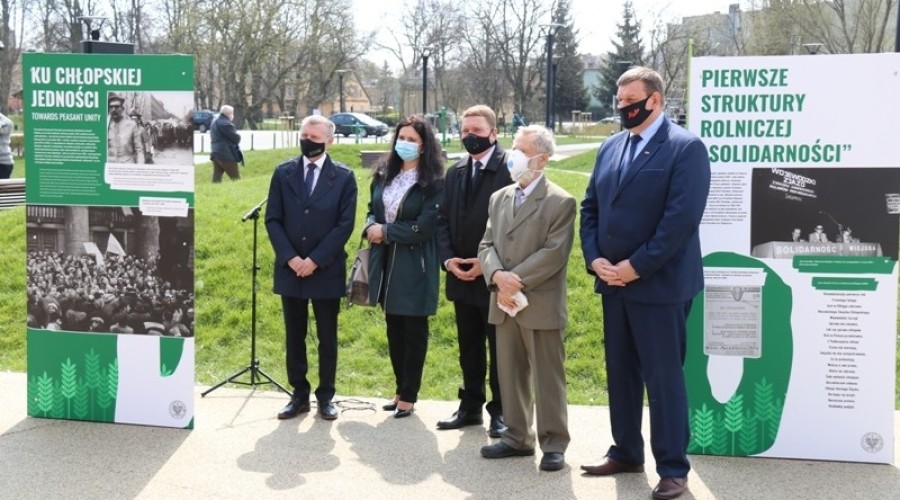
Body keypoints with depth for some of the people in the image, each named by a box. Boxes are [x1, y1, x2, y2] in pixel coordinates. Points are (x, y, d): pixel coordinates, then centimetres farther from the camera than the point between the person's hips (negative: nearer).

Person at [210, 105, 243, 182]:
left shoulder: (215, 121, 15)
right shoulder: (225, 123, -17)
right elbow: (236, 138, -18)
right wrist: (238, 136, 6)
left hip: (215, 153, 9)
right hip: (226, 154, -9)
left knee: (216, 178, 5)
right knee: (236, 179, 0)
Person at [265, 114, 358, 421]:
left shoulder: (344, 177, -2)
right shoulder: (283, 173, 5)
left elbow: (345, 224, -7)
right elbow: (273, 219, 2)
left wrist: (315, 260, -13)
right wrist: (290, 258, -10)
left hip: (326, 270, -2)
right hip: (290, 269, 2)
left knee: (327, 338, 7)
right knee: (294, 336, 9)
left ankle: (325, 396, 18)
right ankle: (299, 395, 19)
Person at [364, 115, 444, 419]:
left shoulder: (433, 183, -11)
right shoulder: (383, 174, 8)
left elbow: (424, 227, -16)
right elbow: (372, 209, 16)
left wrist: (386, 231, -12)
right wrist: (371, 227, -6)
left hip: (414, 266, -6)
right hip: (386, 261, 6)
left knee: (414, 330, 5)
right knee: (393, 328, 14)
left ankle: (409, 395, 15)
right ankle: (400, 389, 27)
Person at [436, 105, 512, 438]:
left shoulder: (510, 170, -11)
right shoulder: (455, 172, 10)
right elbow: (444, 220, 11)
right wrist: (448, 258, -4)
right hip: (461, 276, 6)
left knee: (500, 348, 5)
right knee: (469, 346, 15)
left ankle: (500, 411, 16)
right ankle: (470, 406, 26)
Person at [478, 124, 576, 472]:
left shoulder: (560, 202, -6)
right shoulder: (499, 198, 14)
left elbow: (554, 254, -15)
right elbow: (487, 245, 8)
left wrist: (516, 280, -19)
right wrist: (497, 276, -12)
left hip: (541, 305, -6)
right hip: (504, 303, 6)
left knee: (547, 378, 1)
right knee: (510, 375, 13)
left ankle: (554, 443, 11)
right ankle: (517, 437, 25)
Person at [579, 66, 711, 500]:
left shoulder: (685, 147, -10)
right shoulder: (610, 148, 12)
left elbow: (681, 218, -18)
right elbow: (590, 208, 13)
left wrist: (636, 267, -18)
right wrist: (594, 258, -2)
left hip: (659, 283, -7)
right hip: (613, 281, 7)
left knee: (664, 377, 0)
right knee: (620, 372, 15)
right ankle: (626, 452, 29)